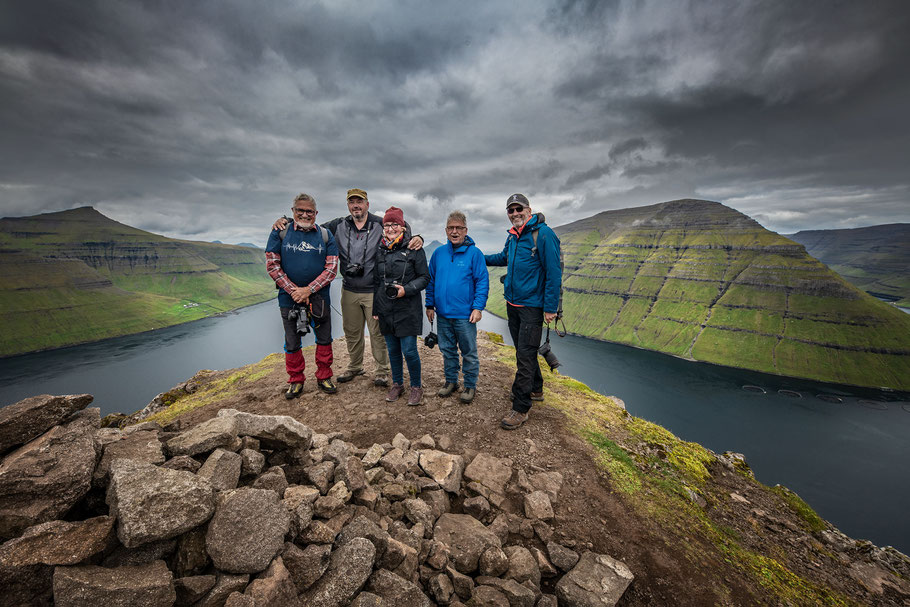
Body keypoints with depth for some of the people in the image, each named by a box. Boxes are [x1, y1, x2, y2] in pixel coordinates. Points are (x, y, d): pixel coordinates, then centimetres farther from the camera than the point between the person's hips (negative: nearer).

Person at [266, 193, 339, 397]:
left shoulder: (325, 235, 2)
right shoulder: (280, 232, 1)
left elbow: (332, 267, -4)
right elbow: (272, 265, -3)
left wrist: (309, 290, -13)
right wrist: (293, 290, -13)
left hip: (319, 297, 1)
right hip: (289, 297, 0)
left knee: (324, 339, 9)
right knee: (292, 342, 10)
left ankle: (324, 378, 26)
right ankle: (296, 381, 27)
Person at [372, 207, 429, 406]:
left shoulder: (413, 249, -4)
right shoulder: (380, 250, 11)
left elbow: (424, 277, -2)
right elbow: (376, 281, 17)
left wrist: (406, 289, -17)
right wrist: (375, 308, 15)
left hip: (408, 310, -5)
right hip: (386, 310, 5)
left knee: (409, 350, -3)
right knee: (392, 350, 13)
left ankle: (416, 387, 18)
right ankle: (397, 384, 32)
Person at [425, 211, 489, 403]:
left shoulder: (474, 253, -6)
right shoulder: (438, 253, 7)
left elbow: (482, 282, -7)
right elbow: (431, 281, 13)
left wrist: (478, 307, -14)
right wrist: (430, 305, 10)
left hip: (465, 315, -4)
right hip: (443, 314, 4)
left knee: (469, 352, 8)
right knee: (447, 350, 16)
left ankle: (470, 385, 24)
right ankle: (451, 381, 34)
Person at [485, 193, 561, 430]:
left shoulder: (543, 234, -14)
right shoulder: (512, 237, 10)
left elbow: (554, 273, -16)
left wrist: (550, 308, -18)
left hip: (532, 306, -8)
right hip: (512, 304, 8)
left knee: (525, 356, -5)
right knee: (523, 351, 18)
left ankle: (520, 408, 7)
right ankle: (535, 390, 38)